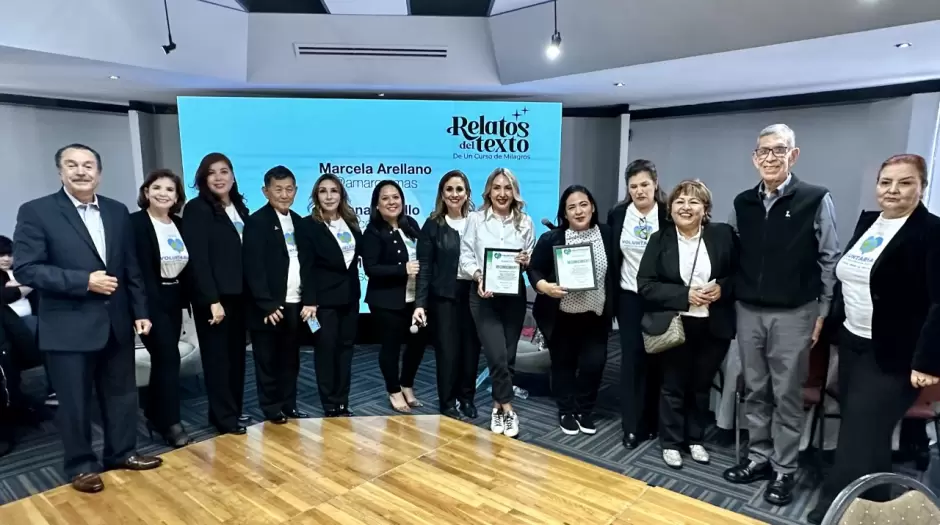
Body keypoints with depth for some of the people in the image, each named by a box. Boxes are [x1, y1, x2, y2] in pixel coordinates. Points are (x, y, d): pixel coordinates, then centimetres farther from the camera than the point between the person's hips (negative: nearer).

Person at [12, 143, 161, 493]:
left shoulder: (118, 212, 7)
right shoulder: (36, 212, -6)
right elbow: (25, 269, -12)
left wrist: (140, 311, 6)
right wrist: (84, 281, -19)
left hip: (117, 322, 4)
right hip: (68, 326, -4)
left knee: (121, 394, 15)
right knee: (74, 402, 9)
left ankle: (121, 452, 33)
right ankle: (81, 465, 27)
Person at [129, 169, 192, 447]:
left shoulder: (179, 225, 9)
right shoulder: (135, 223, -11)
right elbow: (136, 269, -17)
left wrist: (185, 299, 8)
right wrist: (142, 308, -20)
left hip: (173, 301, 7)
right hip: (151, 302, -7)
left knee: (162, 359, 14)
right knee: (169, 357, -8)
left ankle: (155, 416, 27)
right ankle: (171, 422, 3)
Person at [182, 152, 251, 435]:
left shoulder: (240, 208, 12)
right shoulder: (197, 209, -8)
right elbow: (198, 259, -14)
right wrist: (213, 300, -19)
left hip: (239, 295, 6)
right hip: (213, 297, -6)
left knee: (236, 355, 12)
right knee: (217, 357, 4)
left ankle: (232, 411, 25)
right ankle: (225, 417, 15)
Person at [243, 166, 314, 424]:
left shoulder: (299, 222, 11)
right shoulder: (256, 222, -7)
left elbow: (306, 264, 10)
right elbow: (254, 267, -13)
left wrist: (309, 300, 3)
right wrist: (267, 305, -17)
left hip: (295, 304, 5)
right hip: (269, 306, -5)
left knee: (290, 359, 13)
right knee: (268, 360, 8)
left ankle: (289, 405, 25)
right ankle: (272, 409, 21)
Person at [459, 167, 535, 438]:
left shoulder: (525, 221, 6)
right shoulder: (475, 219, -1)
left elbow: (533, 260, 10)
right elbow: (465, 257, -3)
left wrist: (527, 261, -13)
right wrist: (478, 276, -20)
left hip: (514, 295, 3)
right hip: (484, 296, -3)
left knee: (508, 356, 9)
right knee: (497, 356, -9)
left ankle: (498, 406, 28)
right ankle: (507, 409, 10)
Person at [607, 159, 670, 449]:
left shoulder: (669, 215, -7)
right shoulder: (617, 215, 2)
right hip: (629, 297, 2)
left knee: (656, 360, 8)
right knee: (632, 360, 3)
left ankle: (653, 422, 23)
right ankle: (632, 426, 11)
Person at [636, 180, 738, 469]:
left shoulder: (723, 235, -2)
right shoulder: (660, 240, -4)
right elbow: (645, 285, -9)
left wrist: (722, 288, -15)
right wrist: (685, 295, -19)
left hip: (714, 326, 2)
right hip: (675, 326, -1)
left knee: (701, 386, 17)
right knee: (674, 387, 10)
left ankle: (696, 439, 36)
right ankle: (671, 442, 27)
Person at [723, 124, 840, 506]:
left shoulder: (816, 200, -6)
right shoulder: (743, 203, 6)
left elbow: (830, 260, -3)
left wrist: (822, 314, -4)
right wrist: (731, 300, 8)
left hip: (793, 314, -4)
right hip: (748, 313, 4)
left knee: (787, 396, 6)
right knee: (755, 392, 12)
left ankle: (784, 470, 20)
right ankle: (759, 458, 26)